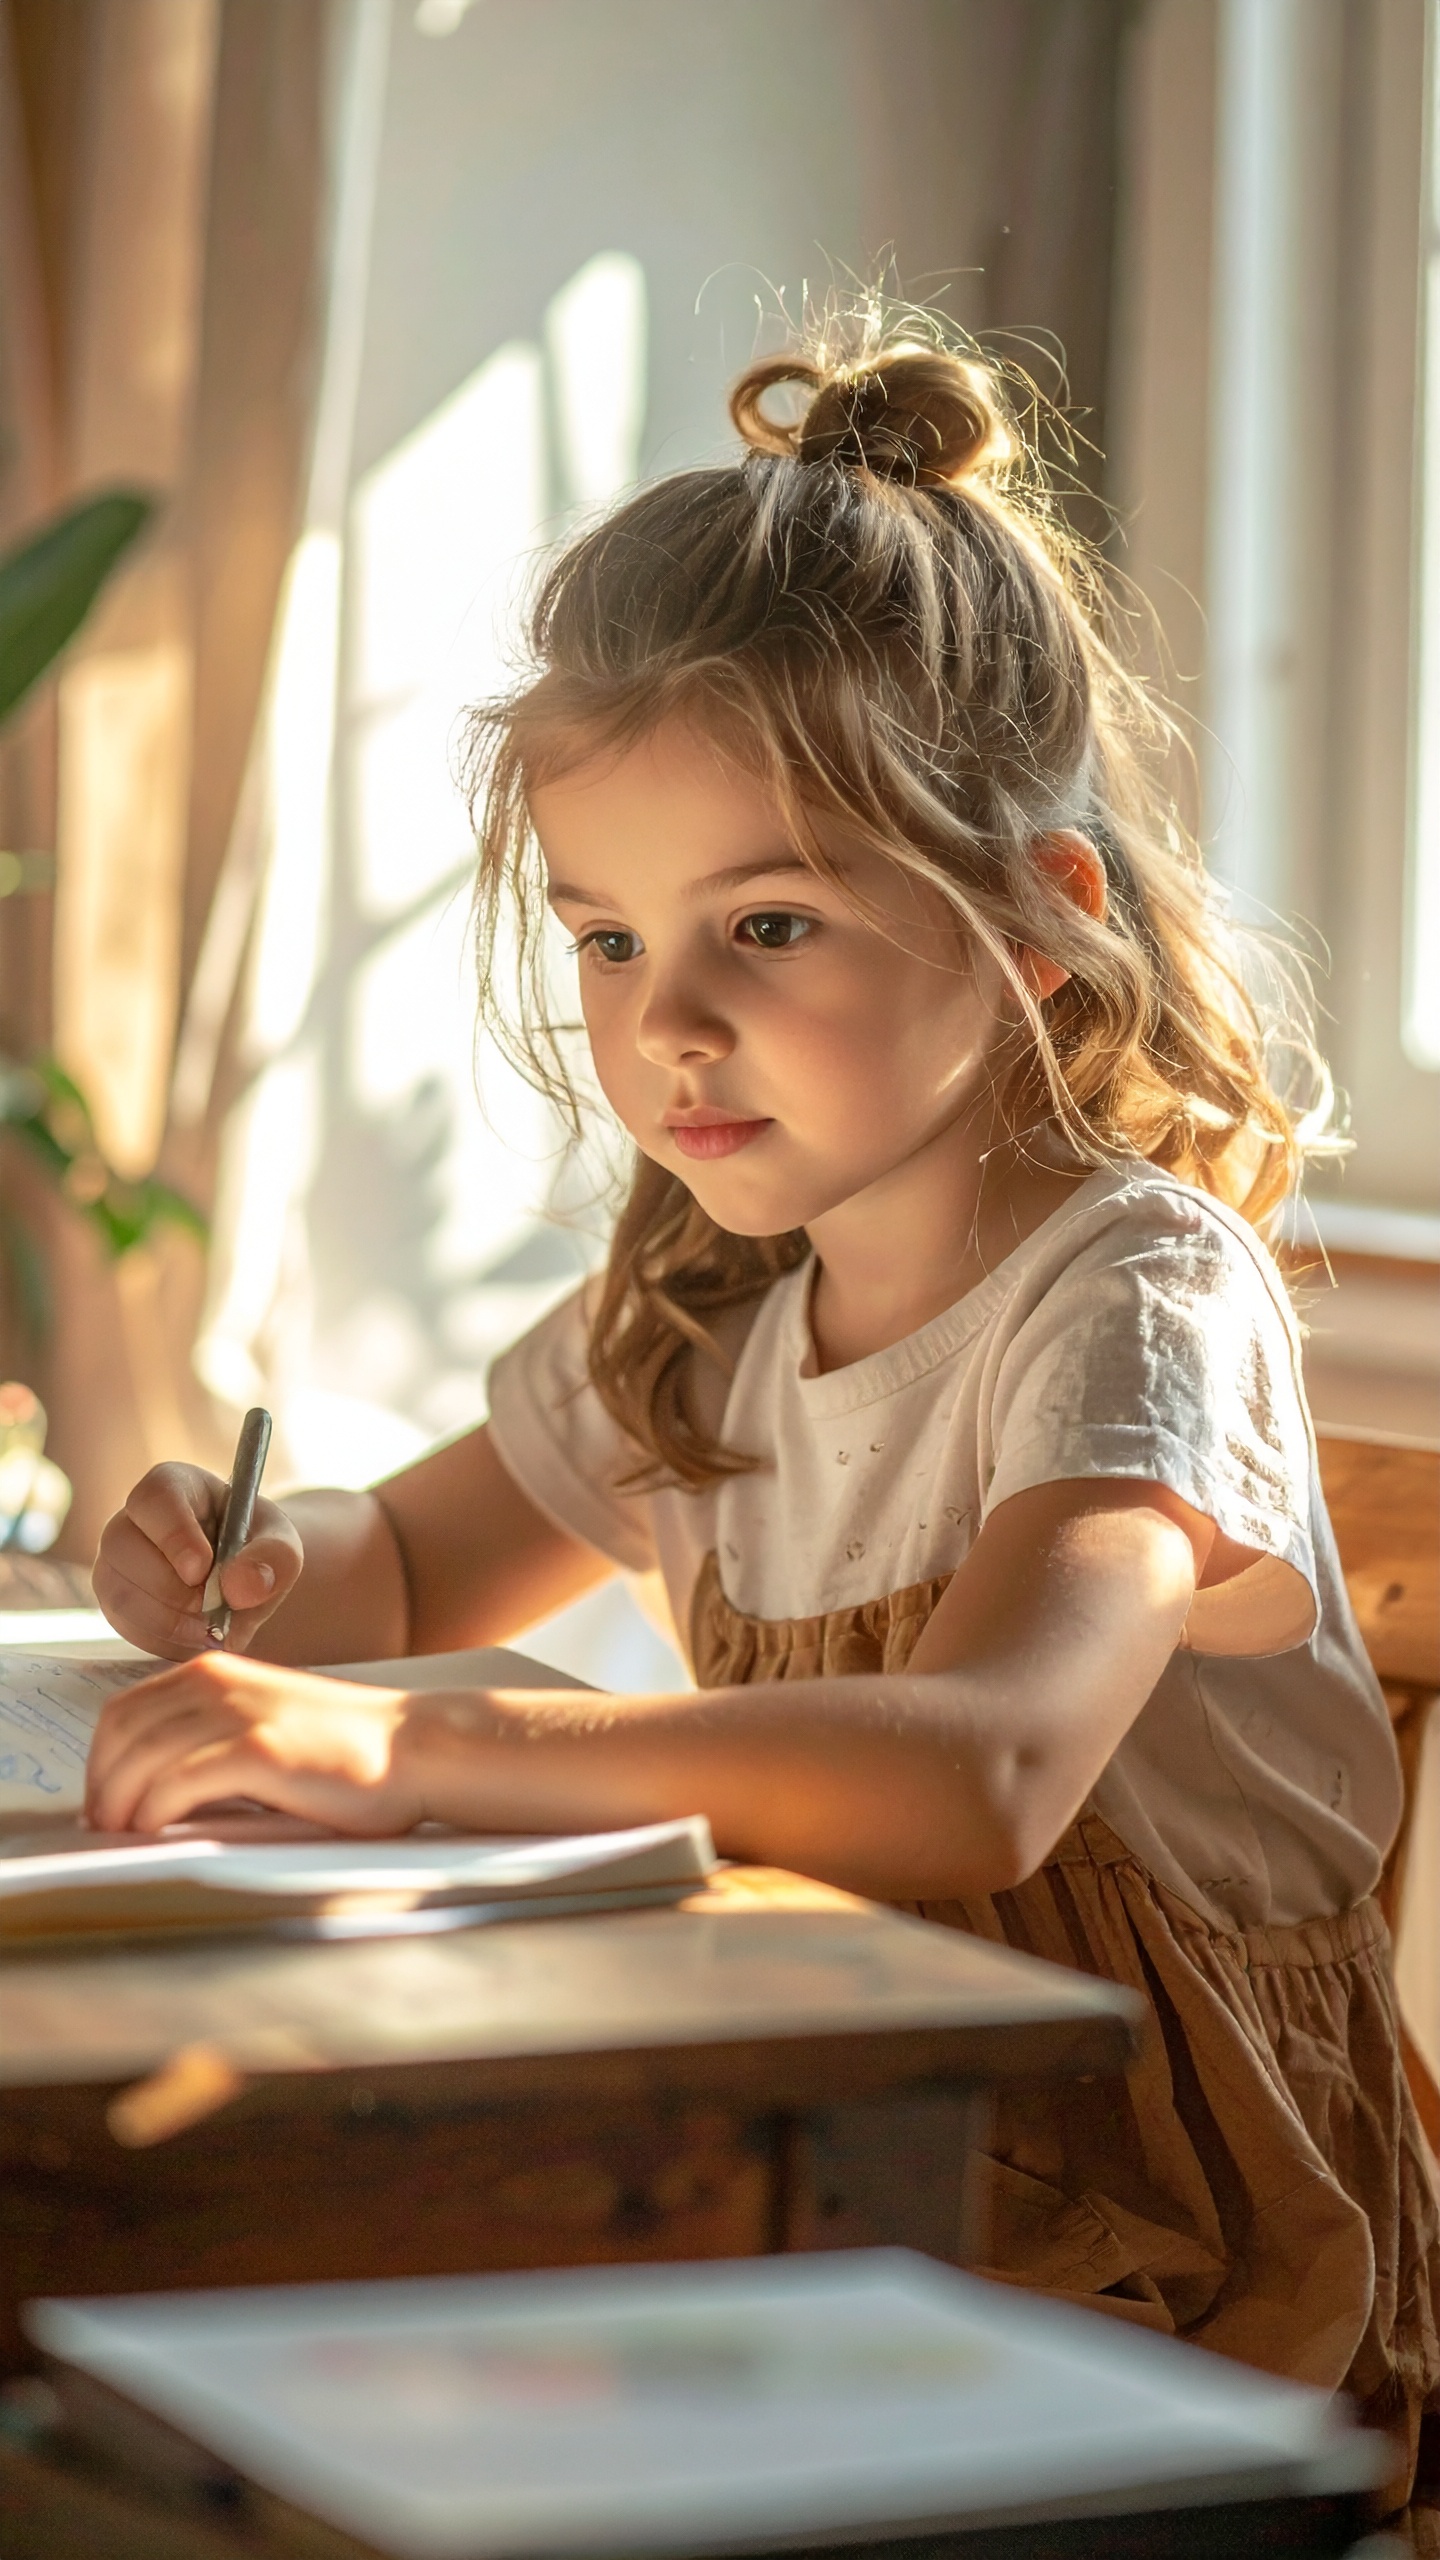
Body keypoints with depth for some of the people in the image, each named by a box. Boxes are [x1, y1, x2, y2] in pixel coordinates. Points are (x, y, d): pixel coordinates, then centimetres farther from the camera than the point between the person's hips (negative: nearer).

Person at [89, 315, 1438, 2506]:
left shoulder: (1139, 1301, -17)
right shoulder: (705, 1313, 7)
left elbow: (979, 1775, -35)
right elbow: (416, 1563, 23)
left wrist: (409, 1748, -43)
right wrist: (259, 1568, -2)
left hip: (1151, 2260, -6)